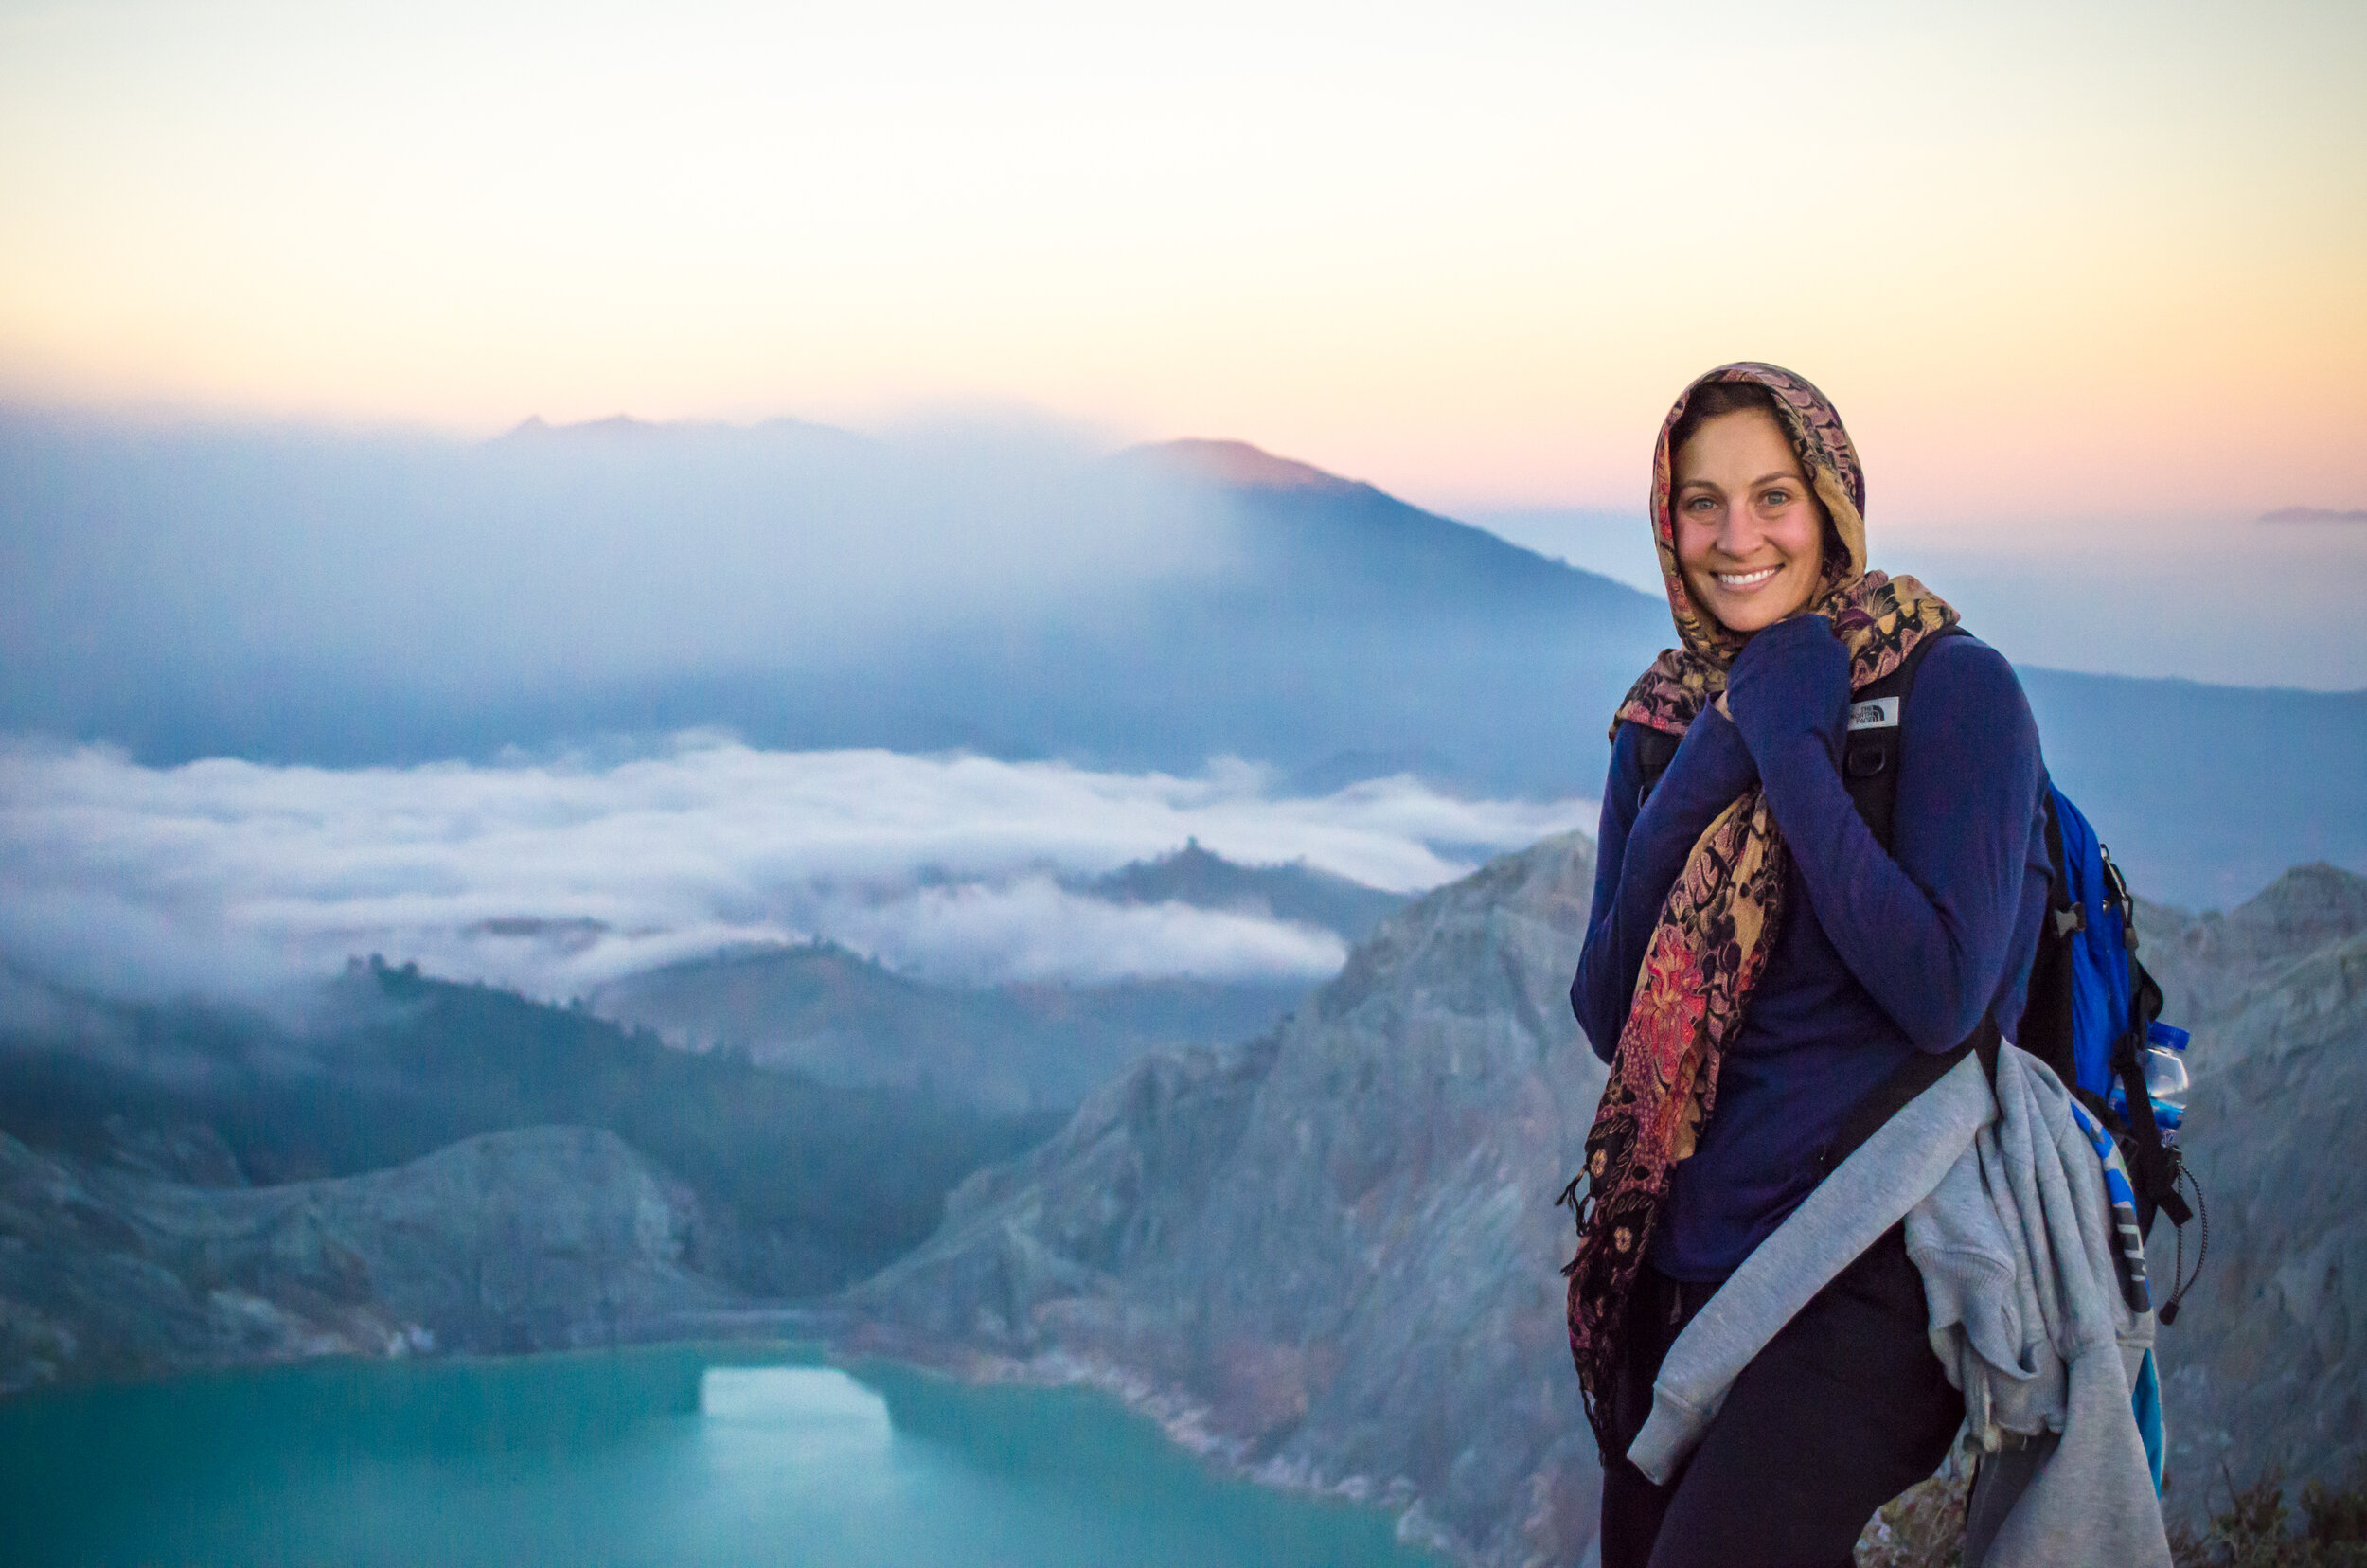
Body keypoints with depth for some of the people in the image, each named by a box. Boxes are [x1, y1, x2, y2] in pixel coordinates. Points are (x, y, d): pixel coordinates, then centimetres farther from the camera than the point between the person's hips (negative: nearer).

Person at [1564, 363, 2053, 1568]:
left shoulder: (1951, 688, -9)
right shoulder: (1663, 722, 7)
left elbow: (1941, 995, -19)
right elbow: (1607, 1015, 2)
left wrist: (1786, 747, -18)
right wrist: (1690, 800, -11)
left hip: (1866, 1272, -6)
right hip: (1677, 1259, 6)